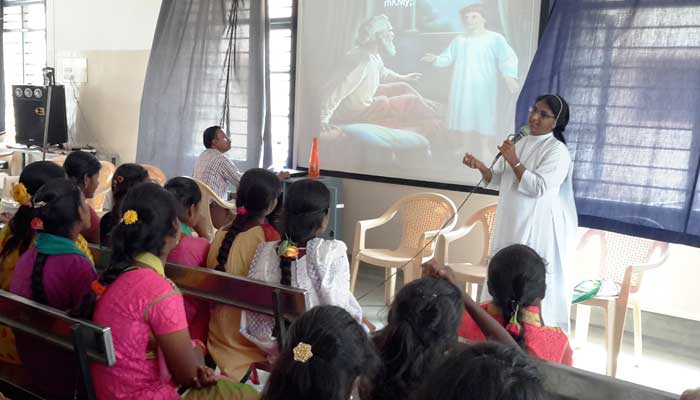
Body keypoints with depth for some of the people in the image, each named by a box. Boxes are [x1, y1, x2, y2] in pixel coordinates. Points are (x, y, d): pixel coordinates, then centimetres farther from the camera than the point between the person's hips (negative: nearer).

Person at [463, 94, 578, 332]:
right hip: (511, 225, 7)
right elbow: (498, 180, 15)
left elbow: (538, 187, -19)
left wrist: (514, 161, -17)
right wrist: (481, 167, -4)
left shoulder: (557, 150, -9)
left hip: (537, 229, -7)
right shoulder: (519, 144, 13)